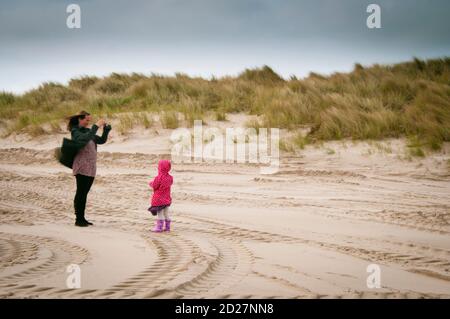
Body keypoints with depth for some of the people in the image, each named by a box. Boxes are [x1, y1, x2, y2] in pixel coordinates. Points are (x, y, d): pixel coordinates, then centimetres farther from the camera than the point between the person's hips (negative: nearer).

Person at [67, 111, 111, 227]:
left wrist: (106, 129, 3)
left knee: (84, 193, 10)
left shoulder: (88, 131, 18)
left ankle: (82, 218, 14)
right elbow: (85, 139, -26)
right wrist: (96, 126, -25)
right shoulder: (75, 131, -6)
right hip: (81, 167, -7)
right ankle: (78, 219, -3)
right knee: (80, 193, -6)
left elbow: (102, 140, 18)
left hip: (91, 168, 7)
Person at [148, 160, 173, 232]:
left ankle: (159, 227, 4)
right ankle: (167, 227, 18)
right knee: (166, 213, 14)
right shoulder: (170, 177, -2)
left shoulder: (159, 178, -22)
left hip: (159, 199, -6)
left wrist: (151, 183, 6)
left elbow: (154, 186, -17)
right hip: (167, 199, 6)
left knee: (160, 213, 1)